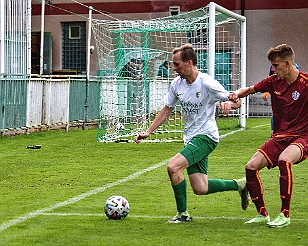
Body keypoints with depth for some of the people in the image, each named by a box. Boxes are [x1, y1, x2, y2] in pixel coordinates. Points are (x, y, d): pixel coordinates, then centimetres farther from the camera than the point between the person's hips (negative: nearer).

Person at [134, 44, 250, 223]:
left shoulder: (206, 83, -15)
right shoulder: (177, 83, 4)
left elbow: (236, 102, -10)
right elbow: (167, 109, 15)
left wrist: (228, 104, -34)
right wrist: (148, 132, 9)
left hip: (206, 136, -7)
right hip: (191, 138, 7)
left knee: (173, 167, -23)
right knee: (200, 189, 5)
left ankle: (183, 214, -7)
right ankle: (240, 184, 27)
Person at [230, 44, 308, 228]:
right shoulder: (274, 81, 4)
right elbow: (251, 89, 17)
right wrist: (237, 94, -2)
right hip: (279, 137, 6)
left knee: (284, 160, -35)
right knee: (251, 167, -9)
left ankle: (285, 215, -25)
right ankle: (262, 214, 7)